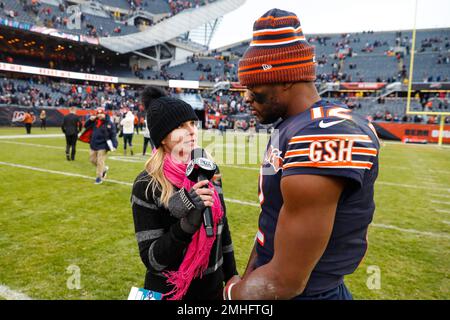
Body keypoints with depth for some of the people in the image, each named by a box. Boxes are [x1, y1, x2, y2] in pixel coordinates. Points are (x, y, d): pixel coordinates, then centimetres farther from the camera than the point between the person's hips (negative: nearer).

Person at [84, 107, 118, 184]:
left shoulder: (109, 123, -12)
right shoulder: (94, 122, 4)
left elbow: (113, 135, -12)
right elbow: (86, 126, 15)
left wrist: (114, 145, -19)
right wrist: (90, 120, -3)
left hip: (102, 146, -6)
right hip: (93, 145, 7)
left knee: (100, 162, -3)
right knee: (92, 159, 16)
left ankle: (99, 177, 12)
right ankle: (104, 168, 37)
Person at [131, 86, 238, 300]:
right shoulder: (147, 186, -19)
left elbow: (222, 227, 5)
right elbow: (150, 259, -19)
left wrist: (231, 275, 9)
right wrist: (186, 224, -33)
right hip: (170, 292, -4)